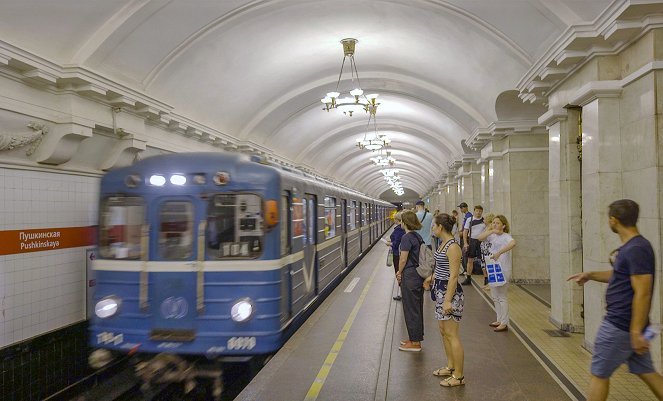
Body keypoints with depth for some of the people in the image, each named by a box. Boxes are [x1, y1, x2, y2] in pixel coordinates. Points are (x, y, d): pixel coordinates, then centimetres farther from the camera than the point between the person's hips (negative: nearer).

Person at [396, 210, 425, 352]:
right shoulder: (418, 236, 9)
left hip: (410, 276, -9)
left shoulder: (406, 238, -17)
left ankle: (415, 343, 10)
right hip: (419, 275, 9)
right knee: (417, 308, 17)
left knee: (411, 309, 1)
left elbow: (403, 259, -16)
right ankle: (415, 338, 29)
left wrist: (399, 273, 1)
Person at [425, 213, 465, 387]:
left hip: (450, 292, -10)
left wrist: (448, 300, -23)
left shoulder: (453, 247, -20)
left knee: (451, 335, -2)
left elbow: (454, 276, -22)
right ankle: (450, 367, 32)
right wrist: (432, 277, 35)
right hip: (440, 290, 10)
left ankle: (458, 376, 8)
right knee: (443, 332, 18)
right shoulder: (443, 243, 8)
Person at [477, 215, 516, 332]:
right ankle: (499, 320, 29)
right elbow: (480, 238, -5)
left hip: (503, 270, -8)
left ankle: (504, 323, 7)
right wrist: (491, 231, -16)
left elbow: (513, 243, -34)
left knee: (502, 297, -2)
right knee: (495, 296, 16)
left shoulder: (506, 236, -12)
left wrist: (499, 253, -40)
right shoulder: (492, 236, 9)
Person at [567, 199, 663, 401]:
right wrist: (590, 275, 17)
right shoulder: (630, 246, 9)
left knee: (599, 373, 4)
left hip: (620, 326, -10)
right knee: (646, 372, 17)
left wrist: (636, 332, -23)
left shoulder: (637, 249, -22)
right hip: (626, 323, 10)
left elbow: (642, 294, -24)